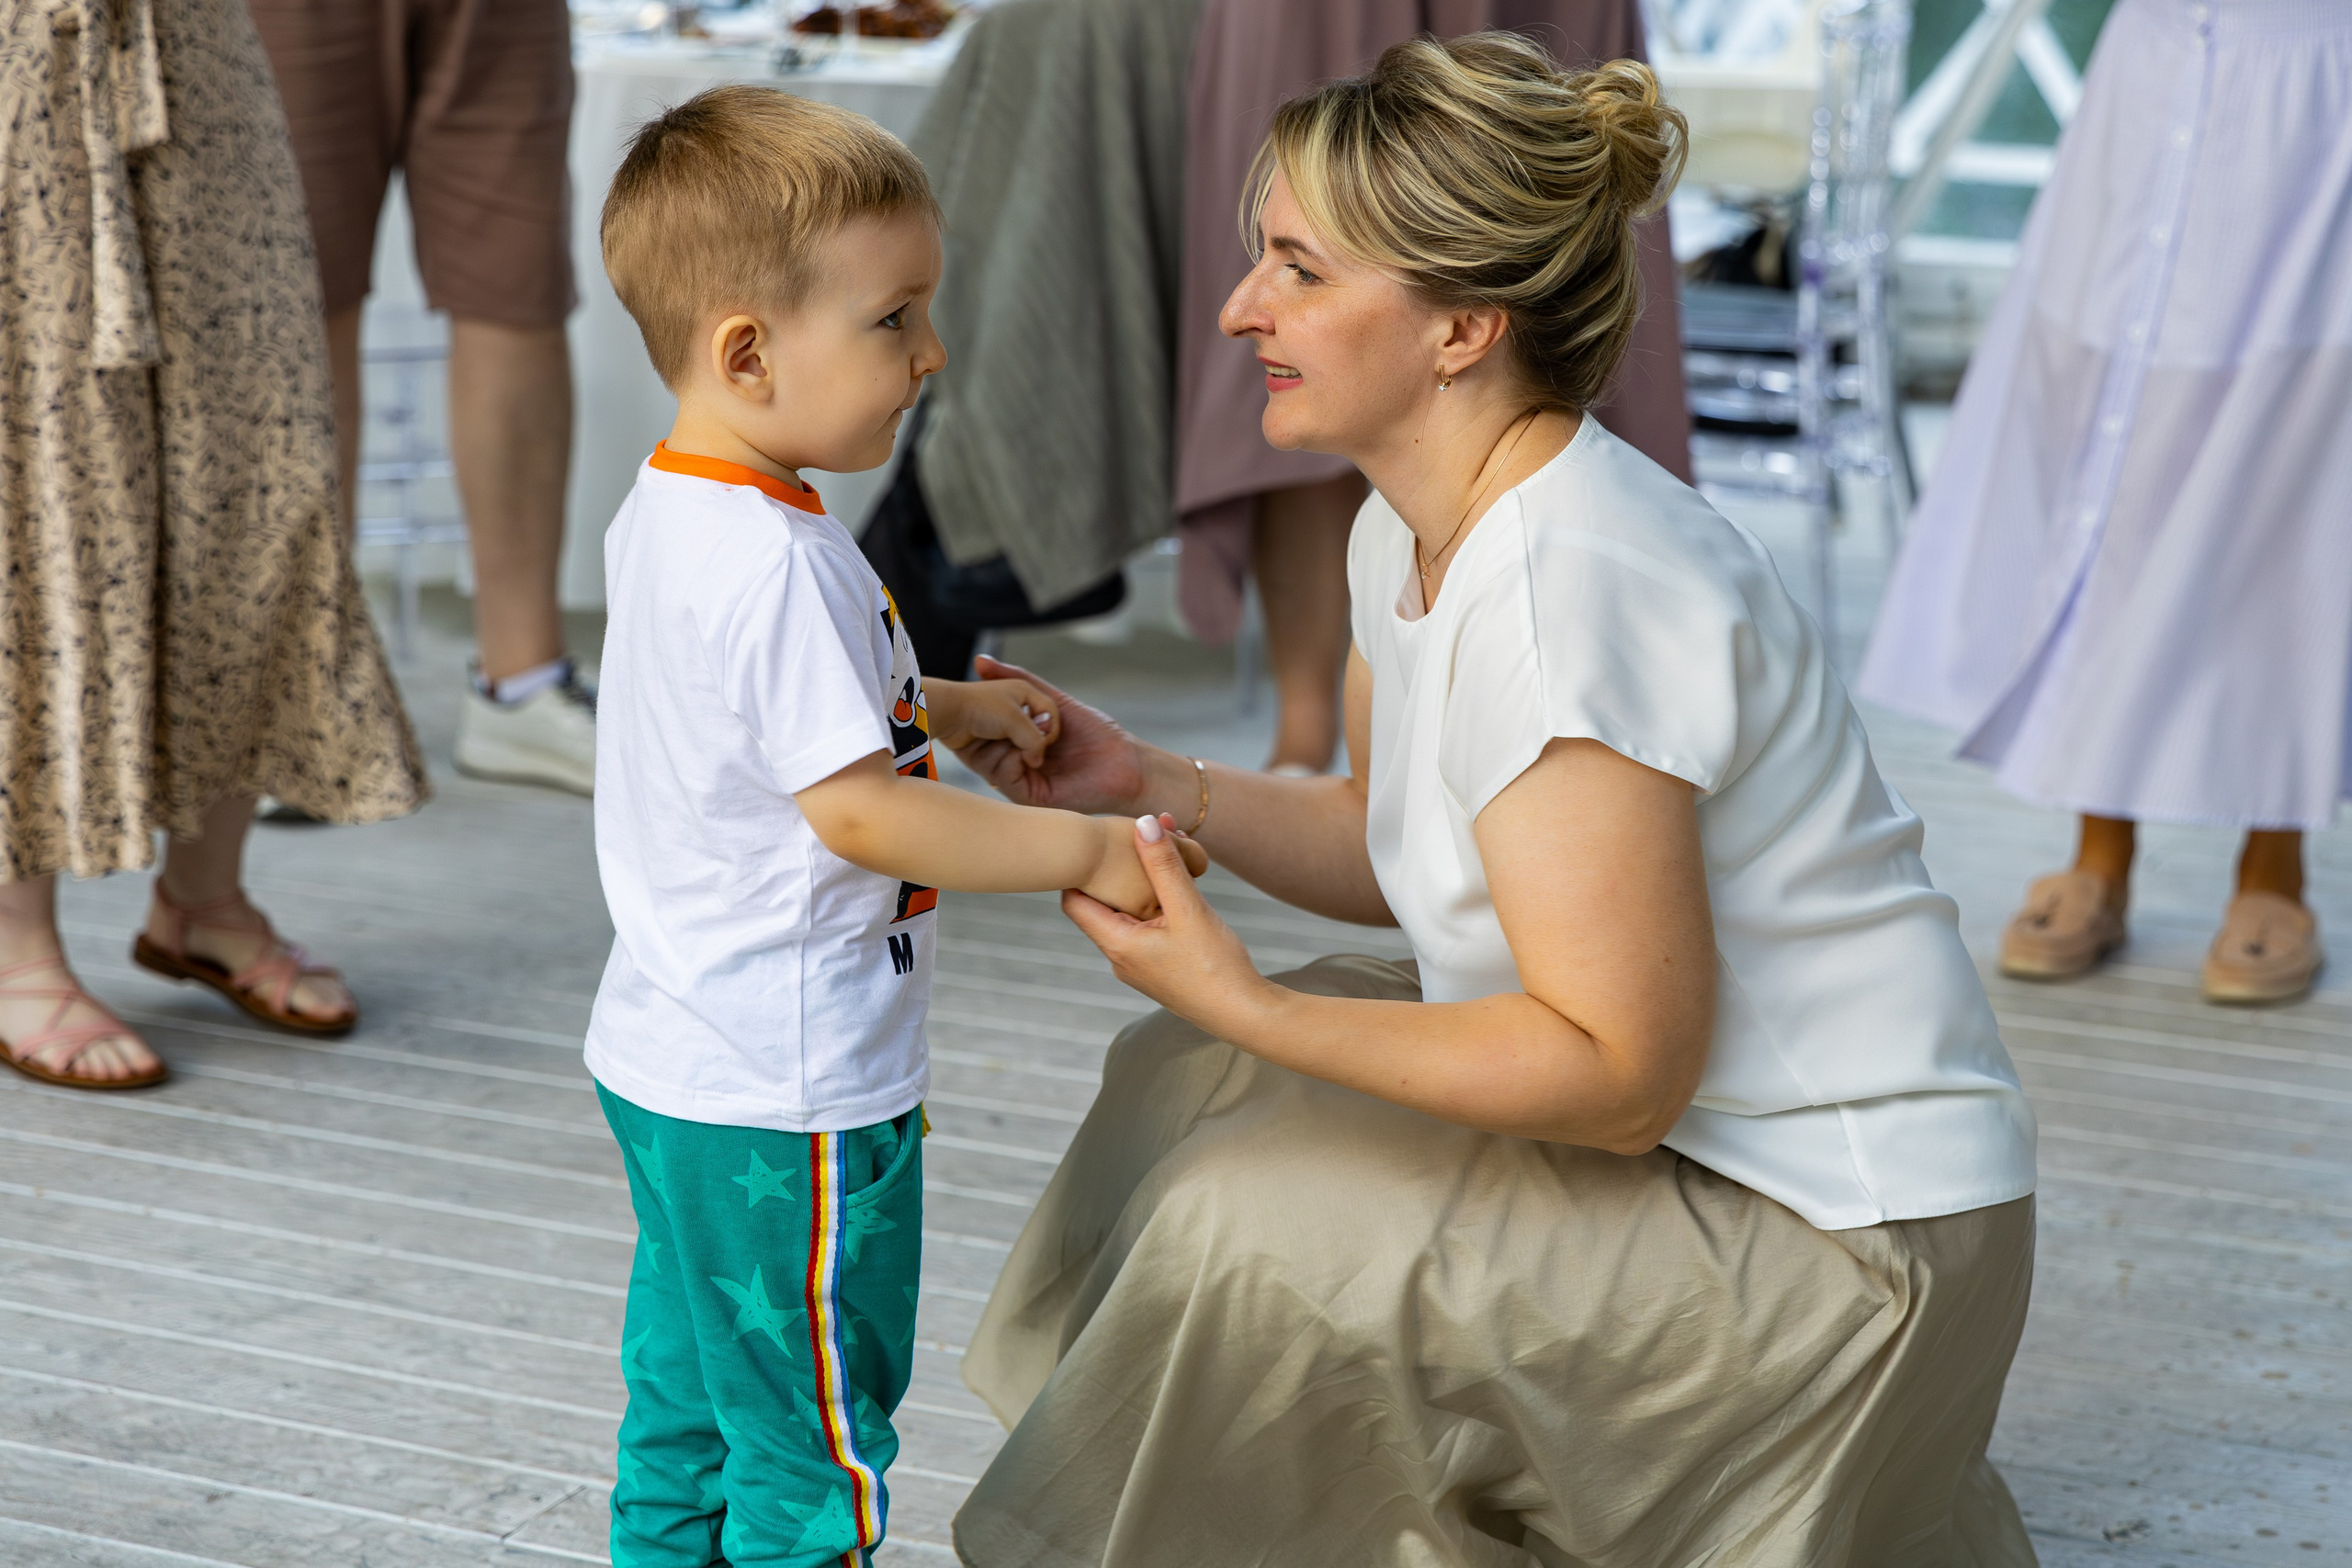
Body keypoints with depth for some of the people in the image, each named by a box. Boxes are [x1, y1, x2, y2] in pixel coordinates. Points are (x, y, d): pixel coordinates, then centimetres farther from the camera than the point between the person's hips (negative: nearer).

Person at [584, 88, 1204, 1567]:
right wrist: (1089, 851, -21)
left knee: (687, 1414, 20)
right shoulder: (777, 562, -26)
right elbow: (857, 811, -28)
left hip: (674, 1062, 10)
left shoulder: (665, 512, 6)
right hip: (788, 1102, -10)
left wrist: (949, 709, 10)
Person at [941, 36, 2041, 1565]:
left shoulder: (1565, 590, -28)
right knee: (1197, 1088, 12)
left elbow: (1619, 1077, -28)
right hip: (1695, 1124, 10)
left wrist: (1247, 1007, -31)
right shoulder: (1416, 528, 2)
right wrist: (1154, 783, 1)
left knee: (1253, 1230, -18)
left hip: (1837, 1242, -10)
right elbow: (1395, 846, 16)